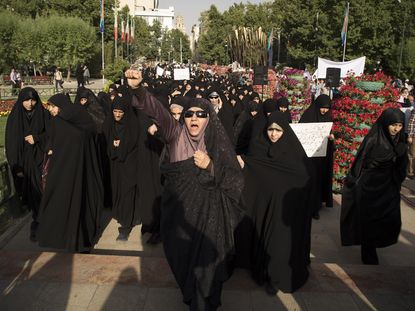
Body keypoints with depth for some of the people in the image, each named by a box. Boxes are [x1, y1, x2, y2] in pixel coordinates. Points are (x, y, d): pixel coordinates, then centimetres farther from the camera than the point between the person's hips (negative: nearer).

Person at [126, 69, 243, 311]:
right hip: (181, 214, 2)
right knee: (183, 261, 18)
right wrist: (138, 90, -39)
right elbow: (157, 111, -23)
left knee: (205, 266, 6)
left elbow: (237, 182, -10)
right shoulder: (176, 134, -5)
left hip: (209, 218, -1)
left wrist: (211, 167, -23)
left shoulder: (219, 144, -6)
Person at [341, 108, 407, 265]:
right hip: (369, 187, -5)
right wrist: (353, 183, -12)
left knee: (392, 221, 9)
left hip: (388, 187, 6)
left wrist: (397, 184, 15)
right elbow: (360, 162, -14)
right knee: (368, 221, 4)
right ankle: (369, 255, 20)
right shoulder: (373, 139, -18)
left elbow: (401, 167, 11)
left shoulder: (400, 142, 0)